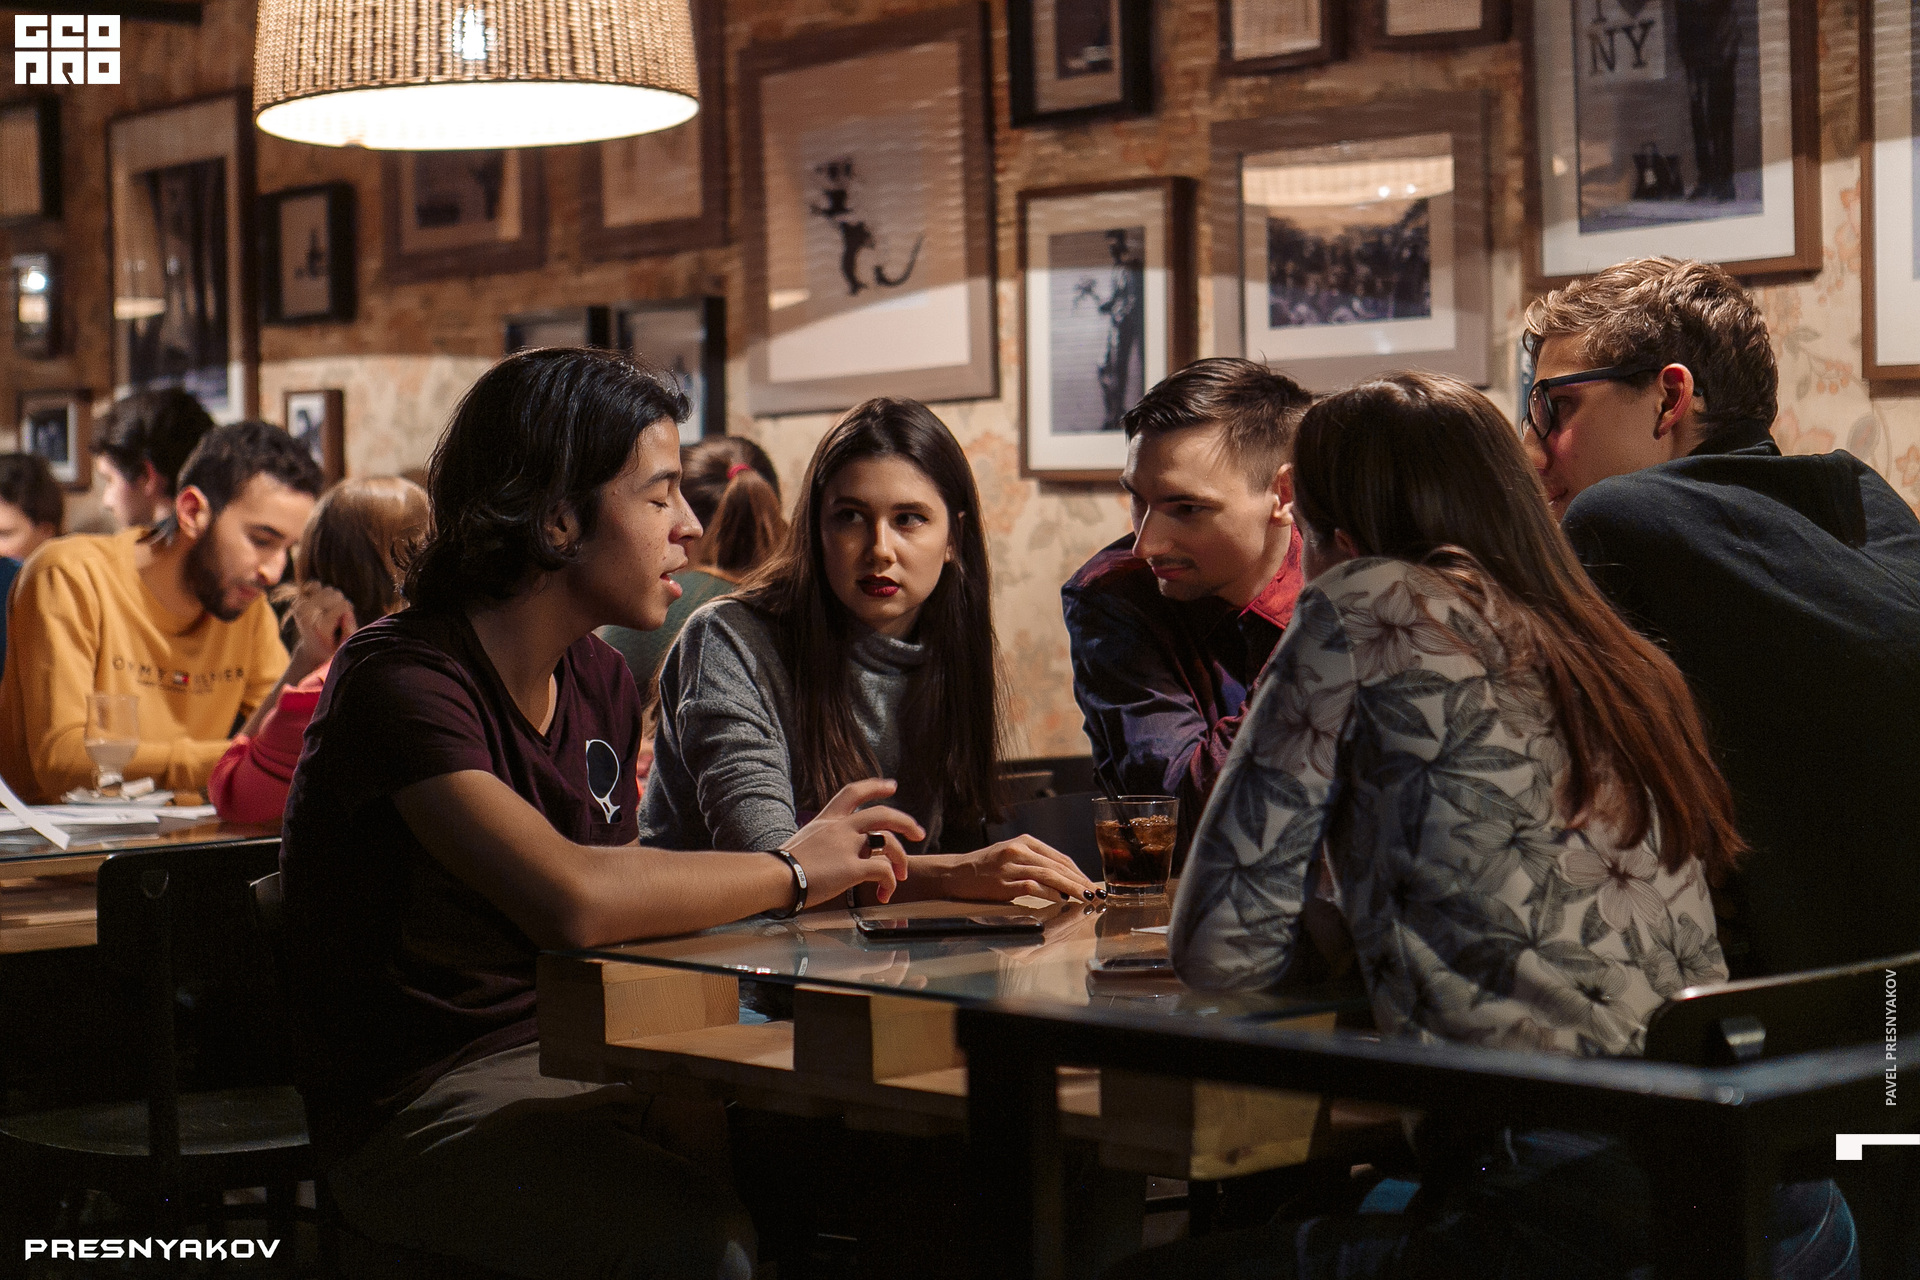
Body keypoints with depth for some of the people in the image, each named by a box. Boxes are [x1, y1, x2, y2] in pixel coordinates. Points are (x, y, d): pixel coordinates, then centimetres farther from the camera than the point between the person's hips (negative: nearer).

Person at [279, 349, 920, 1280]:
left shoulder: (602, 683, 11)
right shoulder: (400, 681, -17)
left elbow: (626, 912, 12)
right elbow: (571, 899, -31)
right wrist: (789, 871, -16)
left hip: (581, 1063, 8)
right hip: (420, 1106, -7)